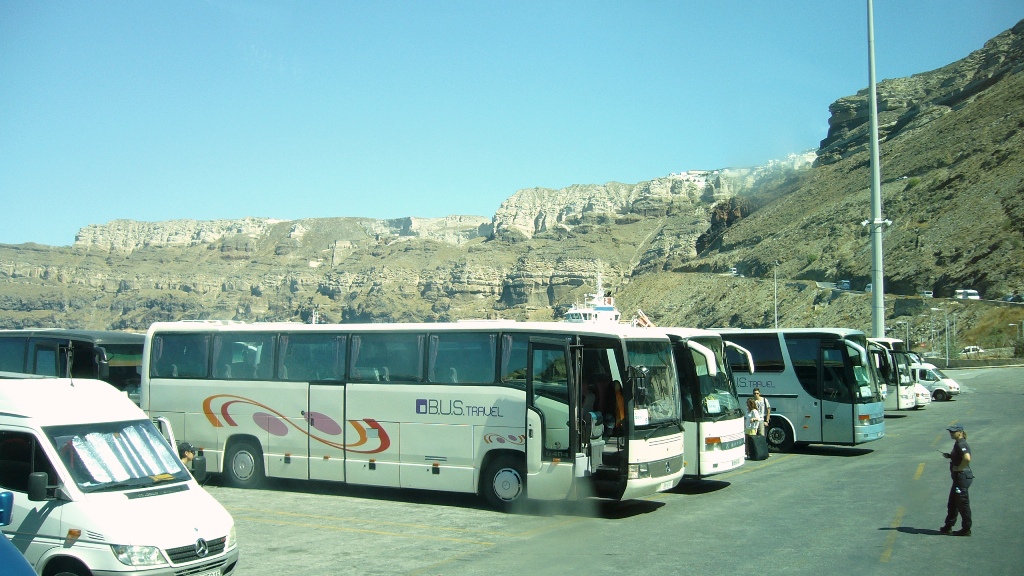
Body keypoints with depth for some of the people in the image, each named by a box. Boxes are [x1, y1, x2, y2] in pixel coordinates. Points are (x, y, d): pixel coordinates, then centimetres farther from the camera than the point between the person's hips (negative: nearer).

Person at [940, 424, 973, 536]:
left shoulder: (961, 444, -18)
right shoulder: (958, 444, 13)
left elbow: (967, 458, -32)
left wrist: (959, 468, -20)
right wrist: (949, 456, 9)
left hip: (962, 476, -11)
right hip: (958, 477, 11)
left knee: (963, 504, -1)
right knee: (952, 503, 16)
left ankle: (966, 529, 8)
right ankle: (948, 527, 24)